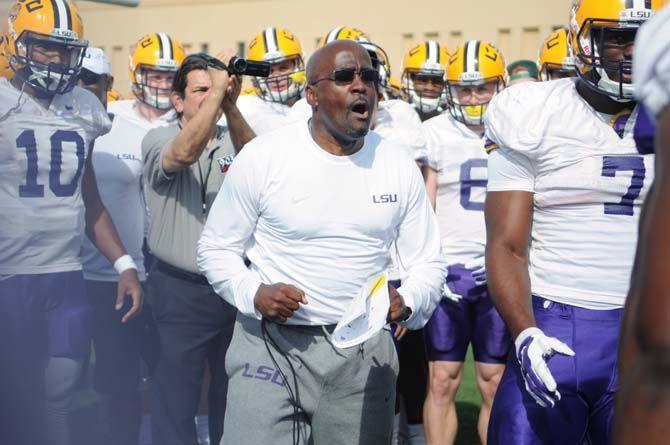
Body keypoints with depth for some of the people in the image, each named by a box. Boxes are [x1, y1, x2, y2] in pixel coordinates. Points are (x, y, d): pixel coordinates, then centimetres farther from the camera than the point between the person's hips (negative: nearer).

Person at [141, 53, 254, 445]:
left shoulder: (231, 141, 7)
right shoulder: (158, 139, -3)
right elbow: (185, 153, -26)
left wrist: (231, 106, -32)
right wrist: (217, 92, -29)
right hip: (182, 291, -4)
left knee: (233, 394, 16)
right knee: (177, 395, 2)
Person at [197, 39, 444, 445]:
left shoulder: (399, 166, 2)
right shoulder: (263, 157, -6)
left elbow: (428, 263, 8)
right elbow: (216, 249, 2)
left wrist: (406, 302, -14)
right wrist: (253, 293, -17)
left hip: (365, 351, 3)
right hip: (273, 343, -2)